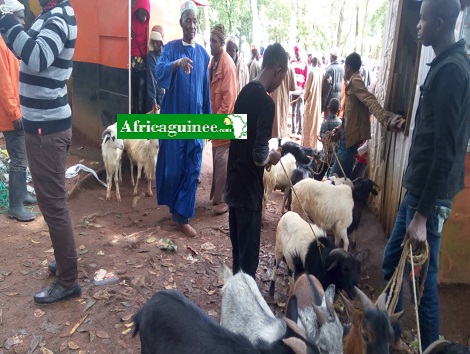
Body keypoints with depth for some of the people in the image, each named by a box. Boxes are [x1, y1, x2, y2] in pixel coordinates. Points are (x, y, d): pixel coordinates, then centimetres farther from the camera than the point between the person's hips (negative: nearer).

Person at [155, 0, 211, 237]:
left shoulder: (203, 54, 10)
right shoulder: (171, 48, 0)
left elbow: (206, 89, 13)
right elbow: (159, 72, -19)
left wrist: (207, 117, 11)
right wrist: (176, 63, -39)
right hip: (174, 117, -3)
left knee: (192, 169, 1)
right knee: (172, 166, 1)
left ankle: (183, 216, 10)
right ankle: (173, 205, 27)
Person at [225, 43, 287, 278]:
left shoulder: (245, 92, 5)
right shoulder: (266, 103, -21)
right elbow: (259, 157, -24)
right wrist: (272, 157, -5)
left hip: (234, 181, 9)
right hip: (248, 187, -9)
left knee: (238, 245, 22)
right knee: (249, 249, 6)